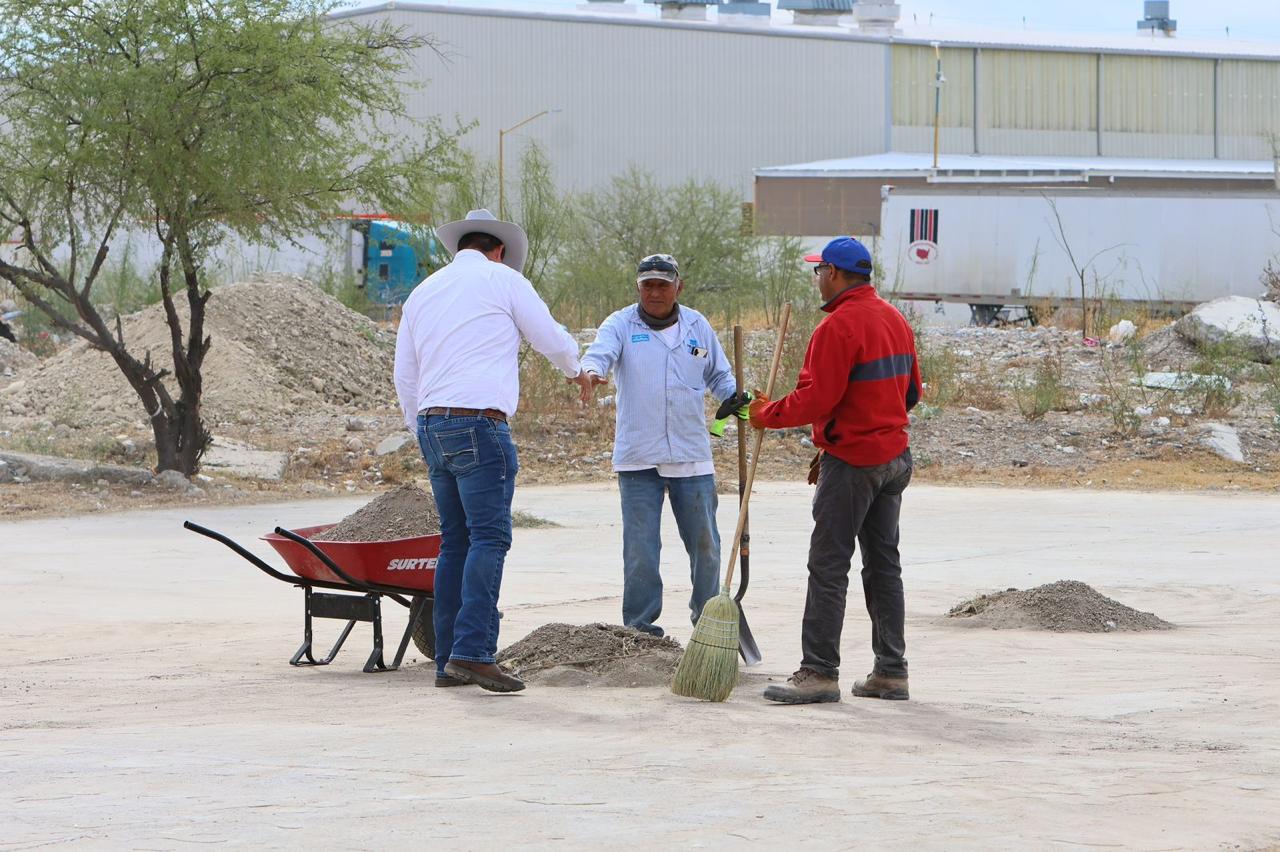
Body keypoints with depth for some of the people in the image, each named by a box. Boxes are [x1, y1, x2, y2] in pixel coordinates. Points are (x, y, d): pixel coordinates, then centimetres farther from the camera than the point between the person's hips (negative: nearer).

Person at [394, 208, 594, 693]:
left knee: (455, 541, 11)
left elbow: (405, 377, 20)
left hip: (433, 427, 7)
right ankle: (472, 651, -22)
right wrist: (577, 371, 29)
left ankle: (448, 661, 8)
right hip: (479, 425, -7)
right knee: (489, 538, -10)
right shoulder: (502, 279, 2)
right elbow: (552, 340, 8)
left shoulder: (422, 293, 19)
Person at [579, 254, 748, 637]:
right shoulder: (621, 324, 2)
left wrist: (734, 396, 3)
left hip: (692, 456, 3)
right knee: (640, 547, -3)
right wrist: (592, 370, -42)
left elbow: (718, 374, 24)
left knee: (705, 543, 7)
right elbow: (601, 351, -18)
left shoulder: (697, 326, 12)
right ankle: (640, 625, 5)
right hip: (638, 458, -3)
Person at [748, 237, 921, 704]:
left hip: (851, 462, -9)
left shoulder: (839, 325, -17)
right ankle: (891, 672, 14)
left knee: (828, 566, -6)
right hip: (894, 456, 9)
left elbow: (815, 398, -22)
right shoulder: (894, 319, 12)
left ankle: (819, 672, -7)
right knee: (883, 564, 12)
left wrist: (767, 415, -4)